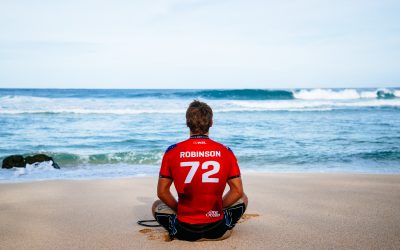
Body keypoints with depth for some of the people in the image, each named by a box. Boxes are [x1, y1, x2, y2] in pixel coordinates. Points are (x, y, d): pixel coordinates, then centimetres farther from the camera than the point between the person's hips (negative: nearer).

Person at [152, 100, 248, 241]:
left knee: (157, 206, 30)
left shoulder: (172, 152, -6)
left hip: (184, 232, 0)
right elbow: (238, 191, 1)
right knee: (242, 198, 28)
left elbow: (162, 192, 0)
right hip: (217, 231, 0)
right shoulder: (225, 152, -4)